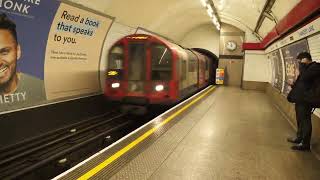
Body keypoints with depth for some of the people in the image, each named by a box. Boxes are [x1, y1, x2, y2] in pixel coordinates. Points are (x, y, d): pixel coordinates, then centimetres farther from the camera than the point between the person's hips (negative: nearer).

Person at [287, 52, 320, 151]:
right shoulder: (308, 67, 17)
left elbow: (305, 77, -29)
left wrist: (302, 65, -16)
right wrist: (295, 85, 7)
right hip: (301, 98, 10)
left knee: (305, 121, -1)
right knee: (300, 120, 20)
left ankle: (305, 144, 9)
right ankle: (299, 138, 34)